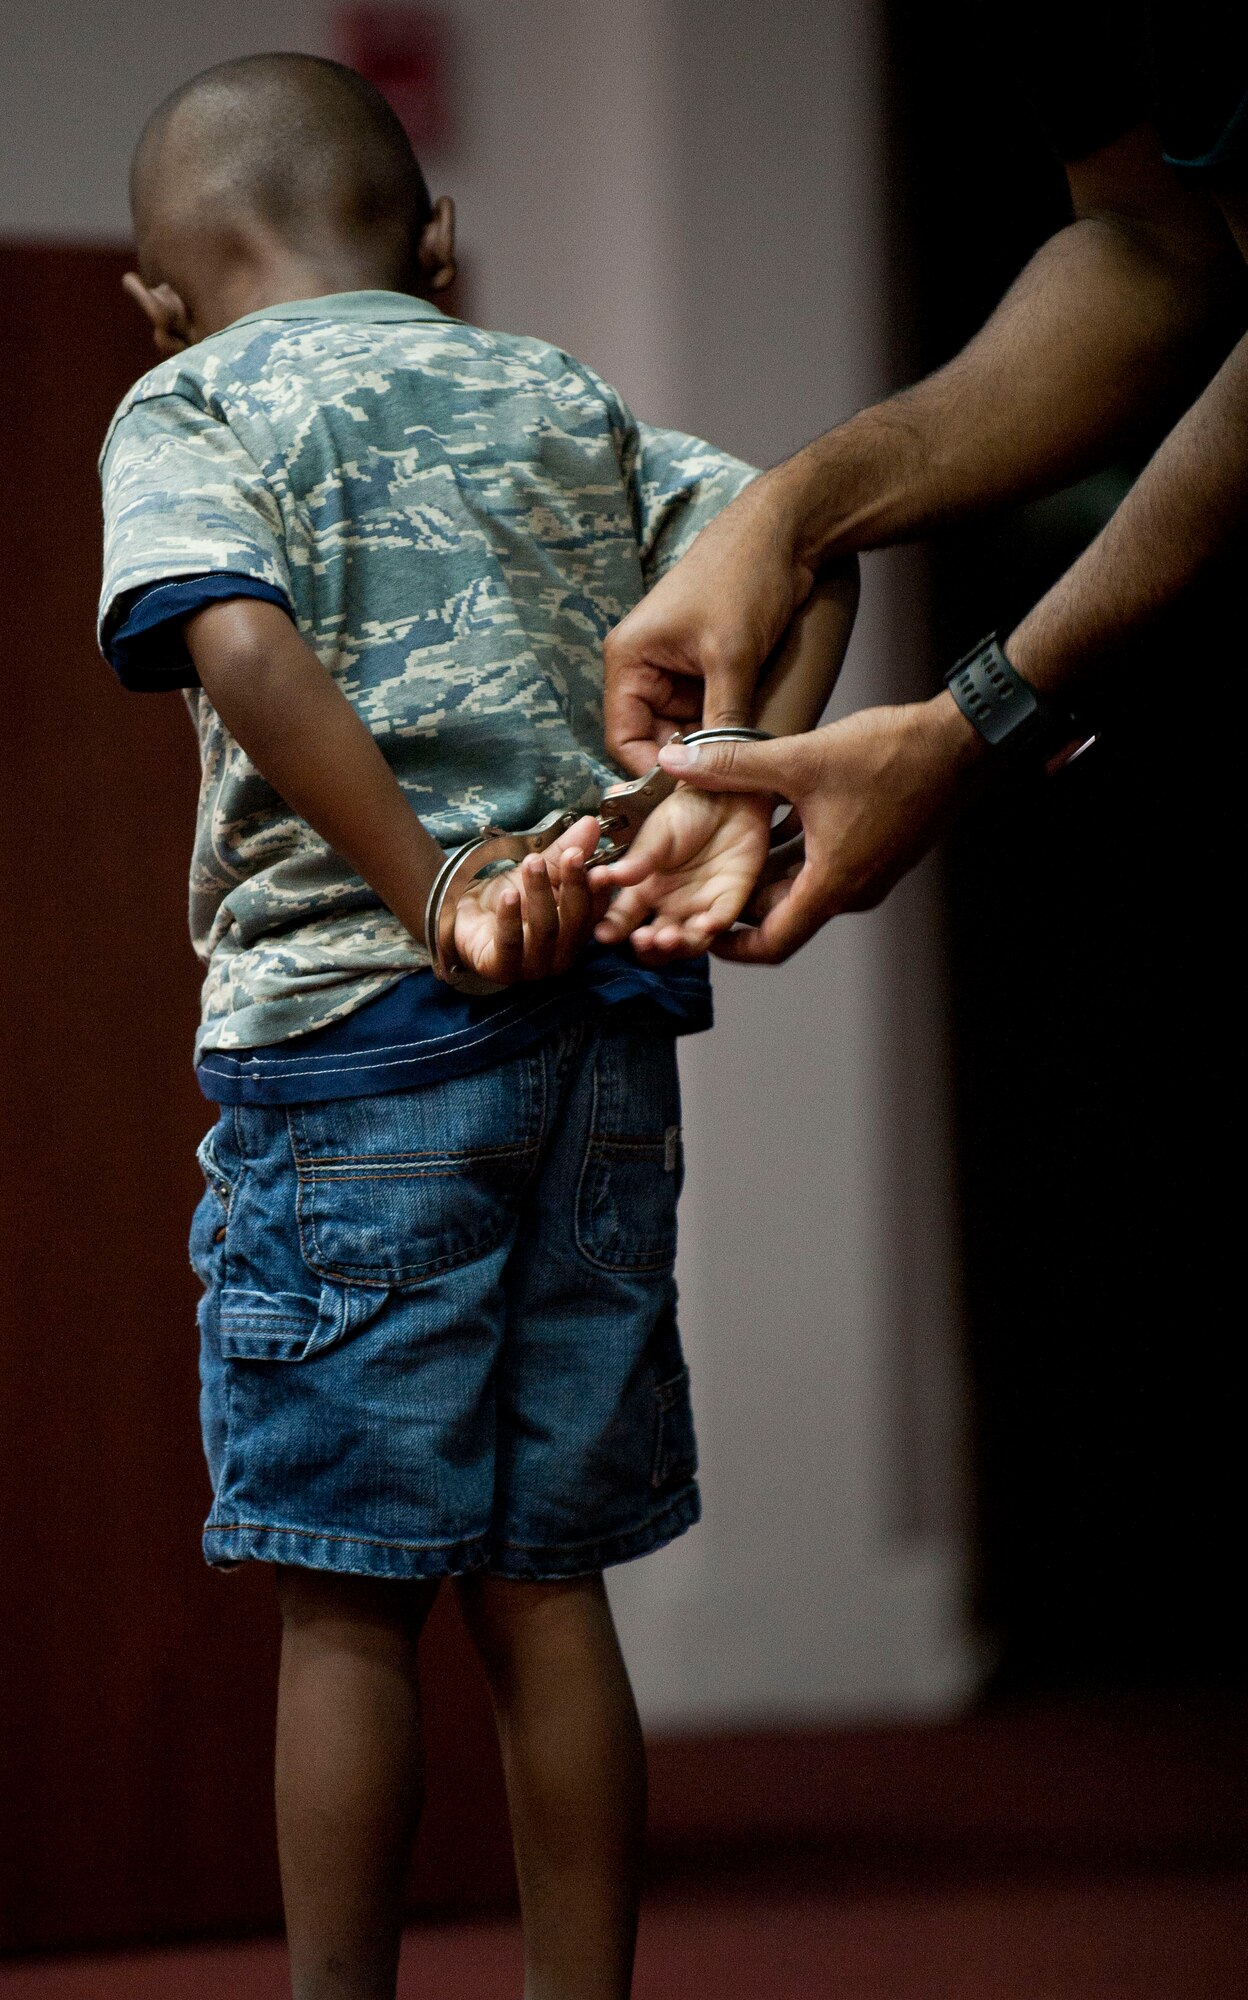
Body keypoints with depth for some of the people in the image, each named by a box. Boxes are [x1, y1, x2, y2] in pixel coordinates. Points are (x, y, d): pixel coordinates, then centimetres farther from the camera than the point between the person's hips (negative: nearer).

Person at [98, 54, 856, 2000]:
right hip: (605, 1035, 5)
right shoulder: (563, 399, 18)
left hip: (354, 1033, -5)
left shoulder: (190, 405, 2)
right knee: (544, 1586, 10)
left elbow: (241, 643, -17)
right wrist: (742, 797, -5)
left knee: (347, 1603, 0)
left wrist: (432, 898, -18)